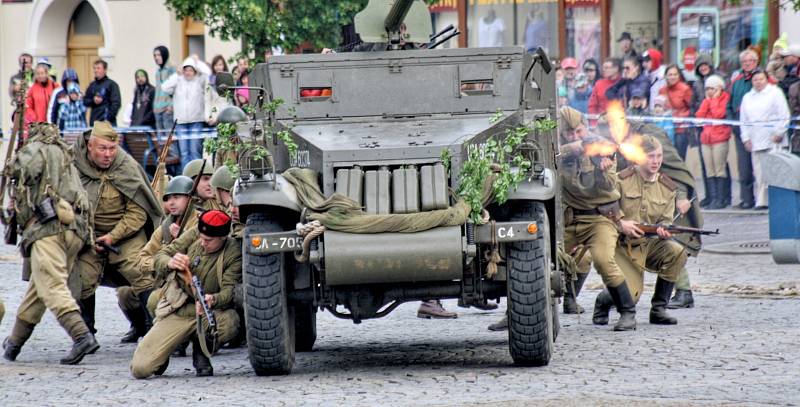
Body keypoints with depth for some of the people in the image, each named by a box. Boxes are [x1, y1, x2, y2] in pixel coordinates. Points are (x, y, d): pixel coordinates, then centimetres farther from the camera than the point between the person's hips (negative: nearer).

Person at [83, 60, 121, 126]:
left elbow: (116, 103, -8)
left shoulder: (111, 84, -2)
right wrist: (93, 101, -3)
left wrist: (108, 119, -15)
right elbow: (85, 101, 19)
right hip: (94, 122, 5)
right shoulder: (92, 85, 15)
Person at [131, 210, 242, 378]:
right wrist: (170, 263, -23)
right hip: (176, 312, 1)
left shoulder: (233, 252, -9)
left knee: (230, 323, -38)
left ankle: (201, 350, -2)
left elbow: (229, 290, -16)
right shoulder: (192, 237, -1)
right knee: (139, 369, -15)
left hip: (208, 314, -1)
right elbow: (160, 257, 2)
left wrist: (213, 300, -39)